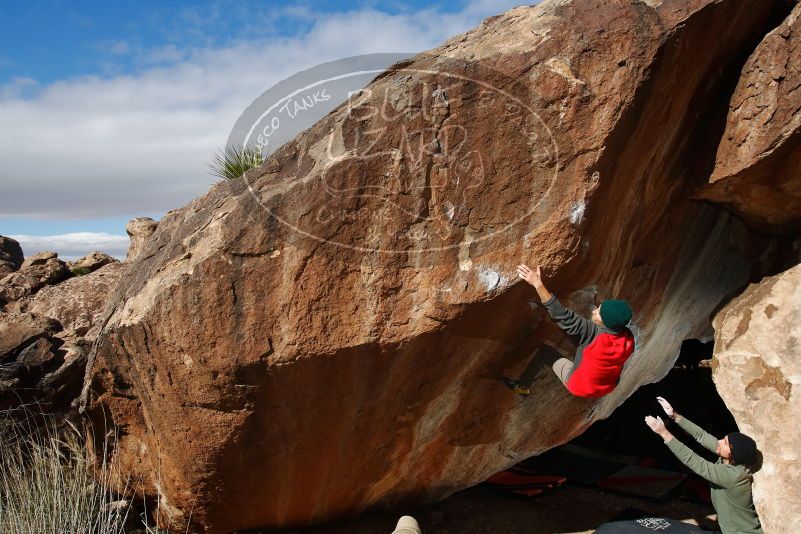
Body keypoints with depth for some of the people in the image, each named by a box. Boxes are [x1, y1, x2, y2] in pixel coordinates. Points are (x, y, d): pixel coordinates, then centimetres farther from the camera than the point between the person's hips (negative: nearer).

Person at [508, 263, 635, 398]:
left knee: (544, 351, 7)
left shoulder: (593, 333, -36)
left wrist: (537, 284, -40)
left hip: (581, 388, -5)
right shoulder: (628, 338, -20)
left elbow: (563, 316, -37)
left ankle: (522, 386, 20)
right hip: (607, 388, 5)